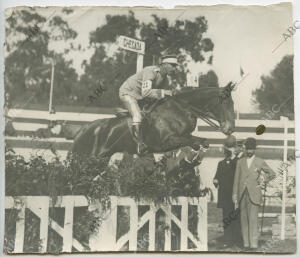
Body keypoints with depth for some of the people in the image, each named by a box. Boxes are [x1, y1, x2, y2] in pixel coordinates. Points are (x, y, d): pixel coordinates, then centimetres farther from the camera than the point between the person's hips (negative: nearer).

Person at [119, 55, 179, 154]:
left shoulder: (165, 79, -1)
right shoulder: (150, 71, -29)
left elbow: (162, 96, 10)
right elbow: (145, 92, -41)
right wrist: (162, 92, -39)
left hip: (140, 97, 9)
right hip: (127, 93, -9)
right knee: (137, 116, -28)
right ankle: (140, 144, -22)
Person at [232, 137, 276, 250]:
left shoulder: (260, 162, 6)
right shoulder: (240, 162, 12)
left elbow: (272, 174, 17)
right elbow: (236, 179, 10)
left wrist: (263, 183, 8)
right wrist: (235, 196, 6)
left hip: (254, 195, -2)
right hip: (242, 195, 3)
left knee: (253, 219, -9)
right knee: (244, 220, 3)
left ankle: (254, 244, -6)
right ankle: (246, 244, 8)